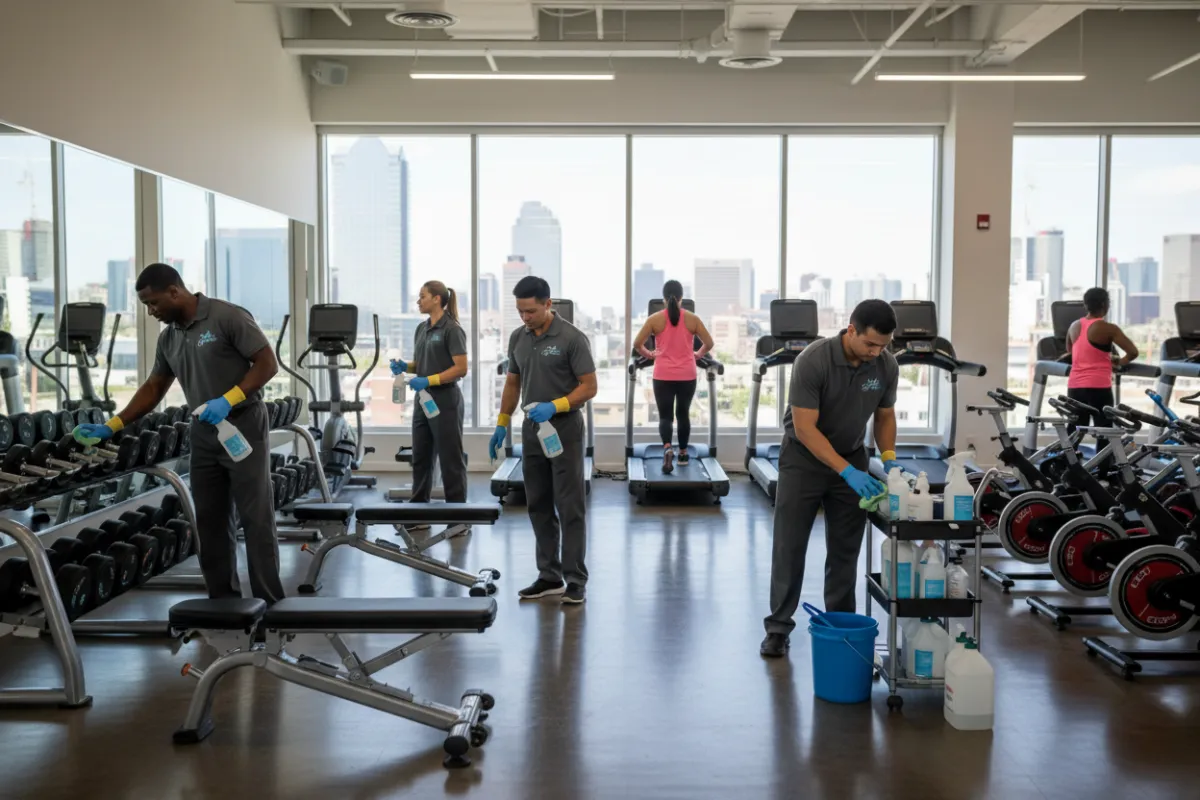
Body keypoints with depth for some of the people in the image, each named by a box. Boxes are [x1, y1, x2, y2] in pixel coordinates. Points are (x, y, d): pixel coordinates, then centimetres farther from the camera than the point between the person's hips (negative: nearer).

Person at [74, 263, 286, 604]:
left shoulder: (229, 317, -13)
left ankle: (269, 604, 4)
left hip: (244, 432, -7)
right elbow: (153, 388, 17)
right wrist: (111, 427, 11)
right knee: (210, 523, 9)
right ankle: (222, 600, 19)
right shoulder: (168, 337, 10)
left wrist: (228, 400, -23)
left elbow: (267, 364, -14)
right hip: (204, 438, 8)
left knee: (256, 521, -3)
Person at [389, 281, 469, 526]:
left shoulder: (452, 330, -13)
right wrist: (404, 366, 0)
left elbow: (461, 368, -18)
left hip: (445, 401, -9)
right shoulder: (422, 329, 13)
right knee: (420, 458, 12)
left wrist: (428, 380, -23)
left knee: (450, 460, -1)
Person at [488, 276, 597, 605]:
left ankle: (576, 580, 2)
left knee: (570, 508, -4)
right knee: (539, 507, 9)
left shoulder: (572, 338, -14)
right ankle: (549, 576, 18)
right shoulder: (517, 338, 7)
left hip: (564, 429, -7)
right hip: (531, 431, 7)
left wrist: (555, 406, -25)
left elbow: (589, 386, -13)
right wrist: (502, 424, 11)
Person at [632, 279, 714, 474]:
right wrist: (698, 354, 20)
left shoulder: (655, 319, -2)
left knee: (665, 416, 2)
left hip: (663, 375, -1)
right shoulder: (692, 319, 1)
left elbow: (637, 343, -3)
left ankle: (667, 448, -24)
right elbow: (709, 343, 2)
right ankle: (683, 453, 25)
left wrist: (648, 355, 15)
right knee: (683, 414, 16)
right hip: (687, 375, 1)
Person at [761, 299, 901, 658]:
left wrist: (888, 457, -11)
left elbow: (885, 415, 4)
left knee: (845, 550, 6)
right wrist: (847, 472, -32)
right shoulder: (812, 360, -28)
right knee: (789, 547, -3)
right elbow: (805, 428, -27)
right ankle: (778, 627, 6)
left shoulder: (887, 366, -12)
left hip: (852, 457, 4)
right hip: (804, 457, -4)